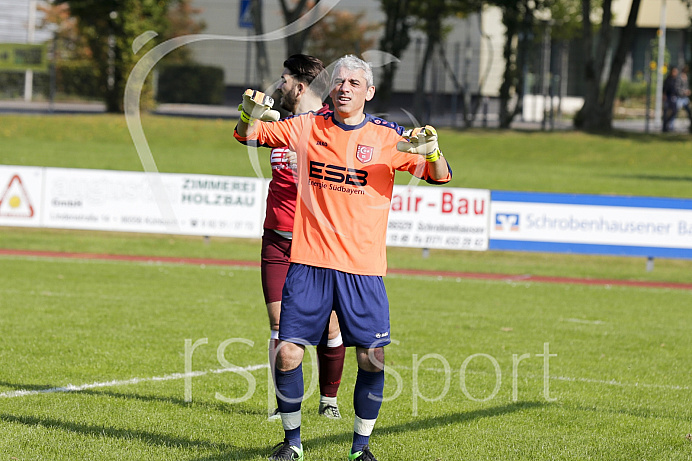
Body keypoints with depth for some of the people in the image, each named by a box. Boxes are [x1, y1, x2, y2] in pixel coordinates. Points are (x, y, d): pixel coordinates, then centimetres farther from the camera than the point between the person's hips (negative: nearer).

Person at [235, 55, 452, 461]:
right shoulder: (307, 127, 6)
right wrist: (252, 113, -12)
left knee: (373, 359, -5)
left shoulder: (388, 137, 2)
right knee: (288, 353, -5)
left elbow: (441, 176, 1)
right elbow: (248, 136, 11)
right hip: (309, 262, 1)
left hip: (363, 268, -1)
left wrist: (431, 150, -21)